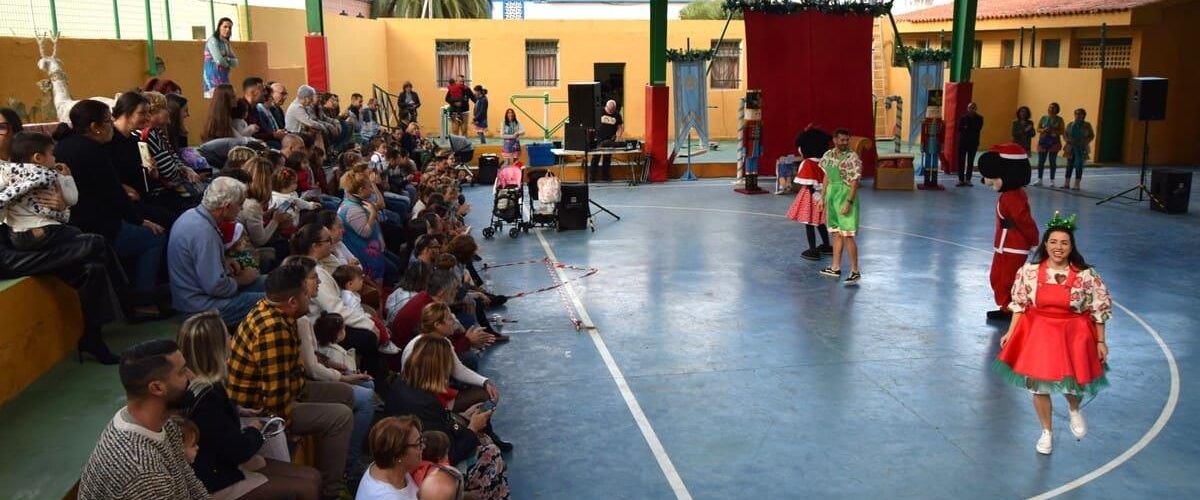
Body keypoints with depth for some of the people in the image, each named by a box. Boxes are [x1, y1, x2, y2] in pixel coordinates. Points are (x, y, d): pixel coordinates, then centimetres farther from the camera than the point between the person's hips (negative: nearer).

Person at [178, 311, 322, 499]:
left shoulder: (204, 385, 2)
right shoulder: (208, 397, -28)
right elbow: (239, 450, -22)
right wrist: (254, 431, -3)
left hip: (225, 462, 10)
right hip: (219, 481, -10)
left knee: (313, 477, 5)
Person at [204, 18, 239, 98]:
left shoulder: (226, 44, 17)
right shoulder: (212, 40, -5)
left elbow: (236, 63, 10)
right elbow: (219, 60, -16)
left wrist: (227, 59, -9)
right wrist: (229, 64, 4)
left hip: (224, 79, 7)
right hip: (213, 79, -7)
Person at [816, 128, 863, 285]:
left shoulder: (852, 157, -13)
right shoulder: (828, 155, 7)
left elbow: (854, 182, -15)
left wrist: (849, 202, -21)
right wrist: (823, 198, 16)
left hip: (846, 196, -7)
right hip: (832, 196, 7)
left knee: (847, 235, -8)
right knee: (836, 233, 15)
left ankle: (855, 271, -1)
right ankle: (836, 268, 24)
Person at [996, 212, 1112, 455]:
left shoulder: (1086, 275, -12)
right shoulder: (1029, 271, -8)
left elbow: (1100, 308, -2)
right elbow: (1019, 304, 3)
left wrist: (1100, 342, 0)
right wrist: (1010, 333, 3)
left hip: (1074, 335, -1)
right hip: (1038, 333, 1)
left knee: (1073, 383, 4)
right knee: (1038, 386, 7)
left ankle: (1074, 411, 44)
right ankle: (1047, 432, 31)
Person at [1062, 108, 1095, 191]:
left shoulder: (1087, 125, 1)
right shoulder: (1070, 124, 8)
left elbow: (1092, 135, 3)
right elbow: (1065, 134, 11)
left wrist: (1085, 142, -13)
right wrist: (1068, 140, -10)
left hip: (1081, 149, -3)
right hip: (1071, 148, 3)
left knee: (1079, 166, -4)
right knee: (1069, 165, 5)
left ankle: (1077, 185, -1)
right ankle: (1066, 183, 11)